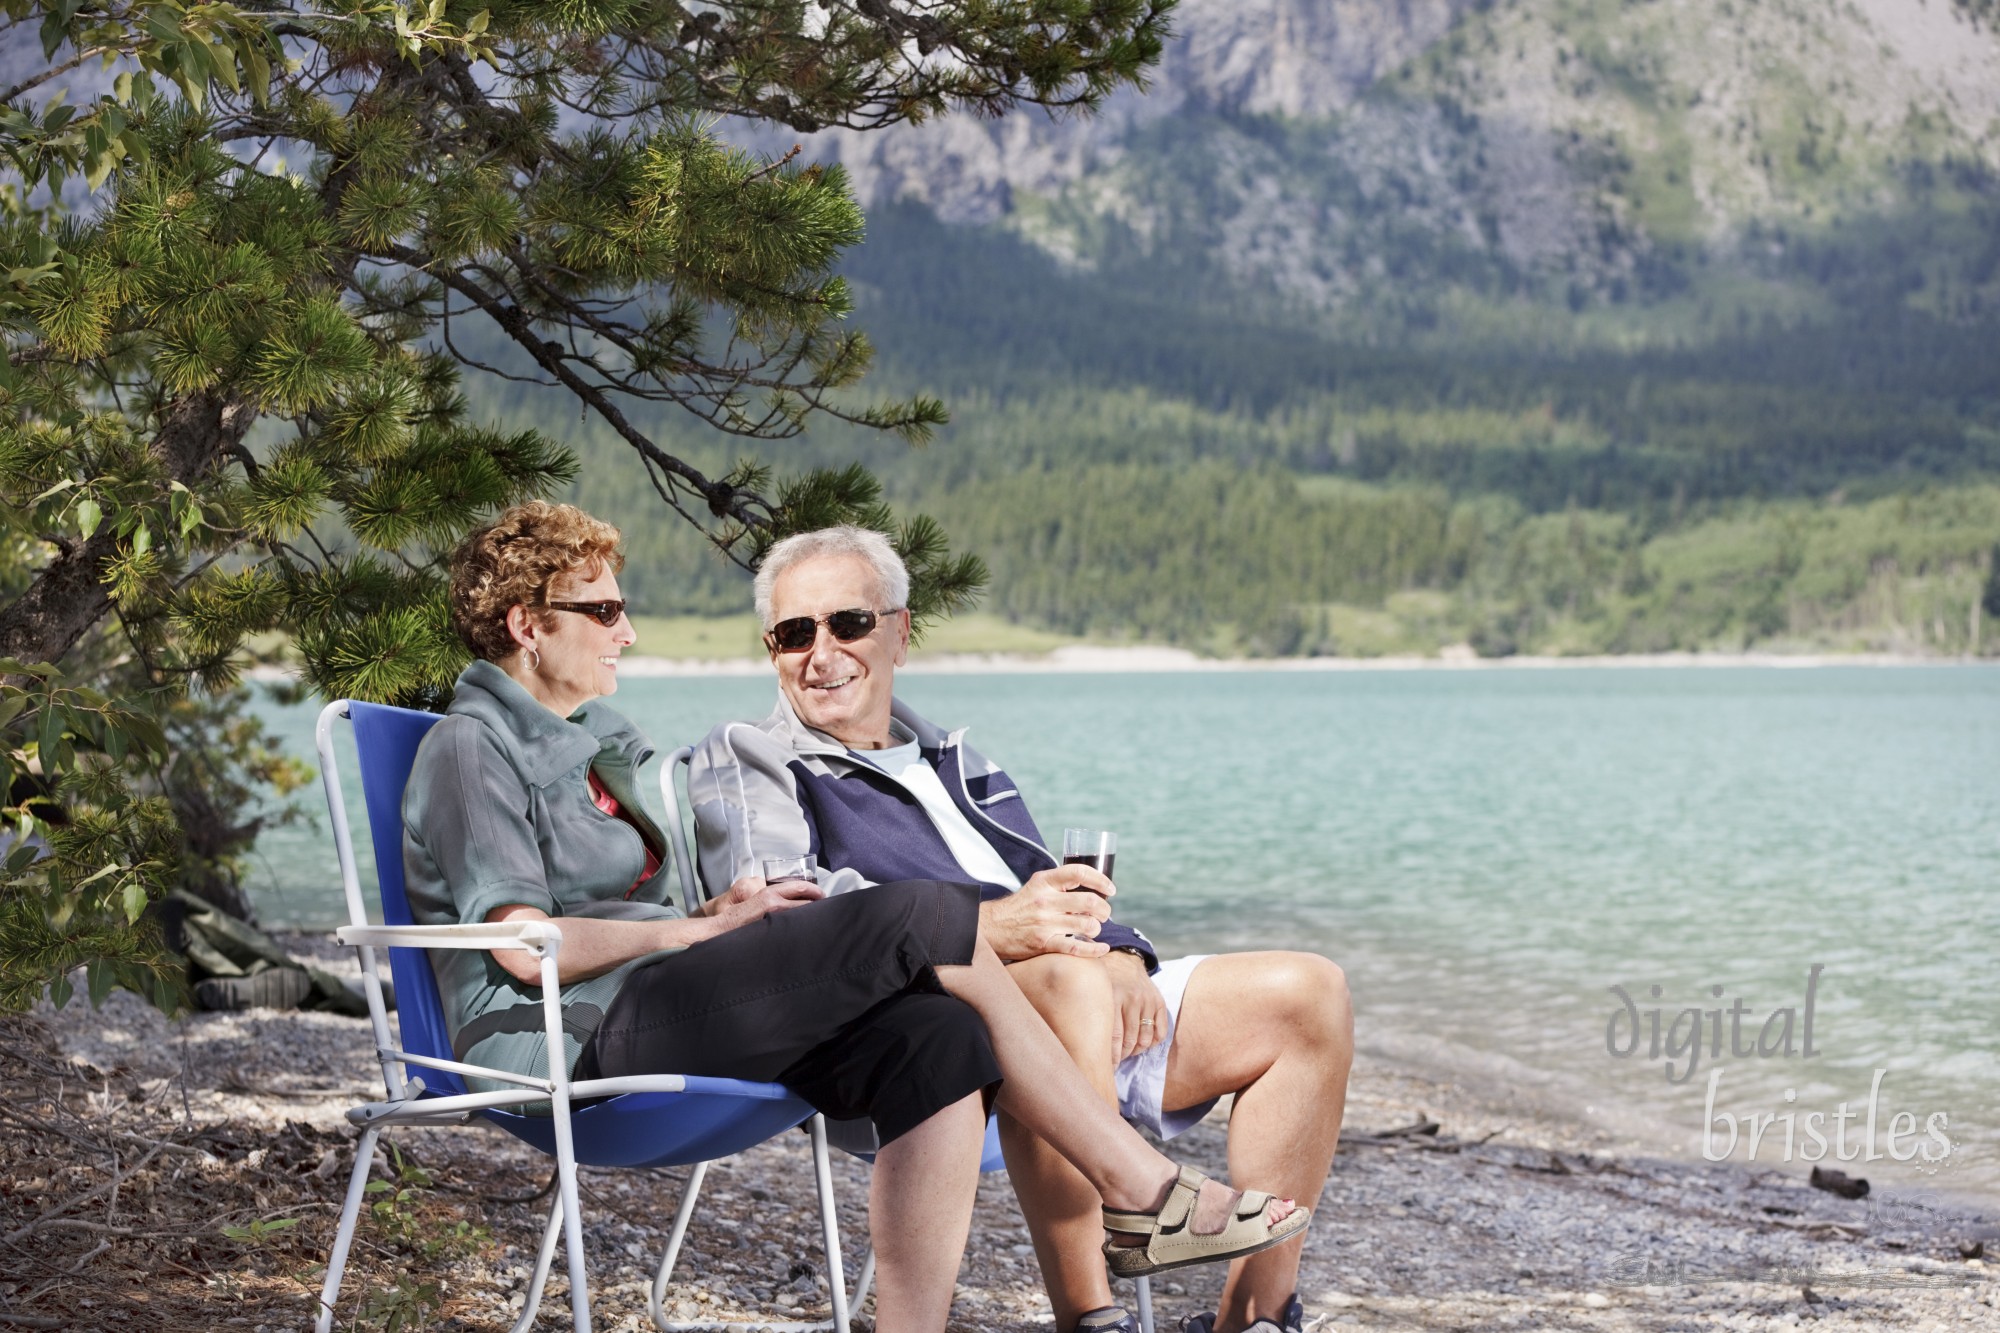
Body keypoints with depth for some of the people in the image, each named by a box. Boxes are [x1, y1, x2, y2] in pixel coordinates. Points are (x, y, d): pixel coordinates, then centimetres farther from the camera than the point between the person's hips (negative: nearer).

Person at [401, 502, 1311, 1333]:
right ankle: (1143, 1193, -14)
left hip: (648, 1012, 9)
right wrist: (703, 928, -8)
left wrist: (721, 914, 5)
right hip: (571, 1035, -9)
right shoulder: (470, 747, -4)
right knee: (922, 913, -20)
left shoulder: (593, 738, 25)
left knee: (938, 1036, -19)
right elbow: (527, 947, -14)